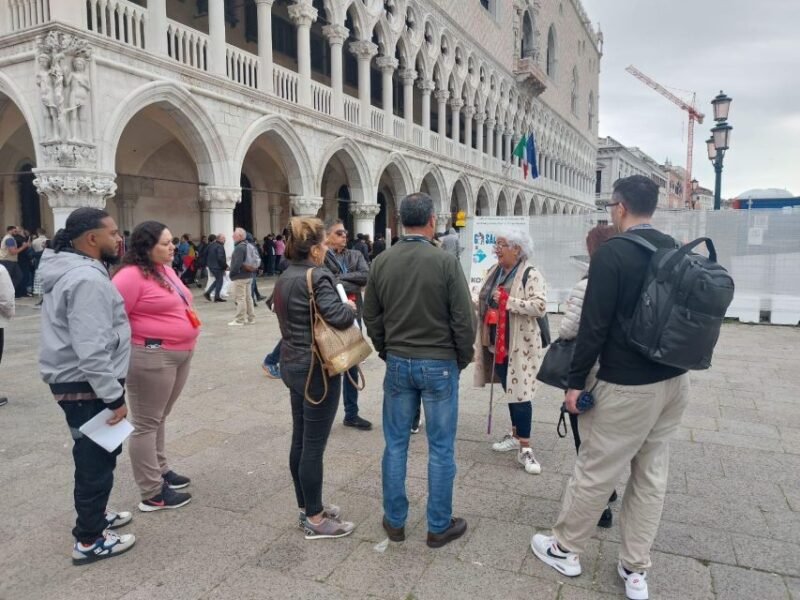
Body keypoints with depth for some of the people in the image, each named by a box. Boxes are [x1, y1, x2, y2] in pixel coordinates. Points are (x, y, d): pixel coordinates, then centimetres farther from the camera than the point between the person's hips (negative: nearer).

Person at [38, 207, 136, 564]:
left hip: (79, 381, 11)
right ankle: (89, 541, 17)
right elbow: (92, 350, -28)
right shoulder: (87, 279, -23)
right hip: (86, 386, -11)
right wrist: (114, 396, -23)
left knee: (98, 454, 23)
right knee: (96, 459, 2)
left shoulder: (72, 270, 11)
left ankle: (94, 514, 41)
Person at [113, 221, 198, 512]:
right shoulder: (132, 275, -17)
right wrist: (139, 341, -13)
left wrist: (187, 337, 20)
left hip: (180, 353, 9)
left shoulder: (166, 270, 12)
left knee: (160, 417, 21)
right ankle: (152, 494, 10)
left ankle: (160, 470, 36)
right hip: (152, 356, -9)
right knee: (147, 424, 1)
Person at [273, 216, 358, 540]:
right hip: (316, 369, -9)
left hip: (293, 364, 9)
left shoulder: (284, 278, 10)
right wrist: (351, 306, -9)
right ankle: (314, 519, 13)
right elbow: (337, 316, -28)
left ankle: (307, 507, 30)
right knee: (314, 445, 1)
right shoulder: (317, 277, -18)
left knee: (300, 440, 16)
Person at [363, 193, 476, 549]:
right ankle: (439, 527, 22)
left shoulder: (381, 262, -1)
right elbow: (463, 320, -11)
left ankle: (395, 521, 27)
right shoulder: (445, 262, -13)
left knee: (395, 445, 14)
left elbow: (371, 318, 5)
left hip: (398, 364, 4)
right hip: (439, 365, -3)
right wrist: (462, 360, 5)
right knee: (441, 449, 9)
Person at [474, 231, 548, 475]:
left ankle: (525, 449, 1)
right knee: (510, 390, 17)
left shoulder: (531, 275, -13)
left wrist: (506, 301, -23)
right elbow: (483, 301, 18)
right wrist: (481, 338, 11)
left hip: (519, 346, -7)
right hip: (496, 343, 8)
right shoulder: (494, 271, 11)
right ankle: (516, 435, 32)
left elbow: (540, 306, -24)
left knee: (520, 393, -6)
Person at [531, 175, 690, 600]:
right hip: (674, 380, 8)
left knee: (594, 471, 7)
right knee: (652, 475, 14)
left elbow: (594, 324, -18)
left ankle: (565, 549, 25)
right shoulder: (674, 251, 7)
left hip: (628, 385, -8)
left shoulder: (611, 253, -15)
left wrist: (576, 382, -10)